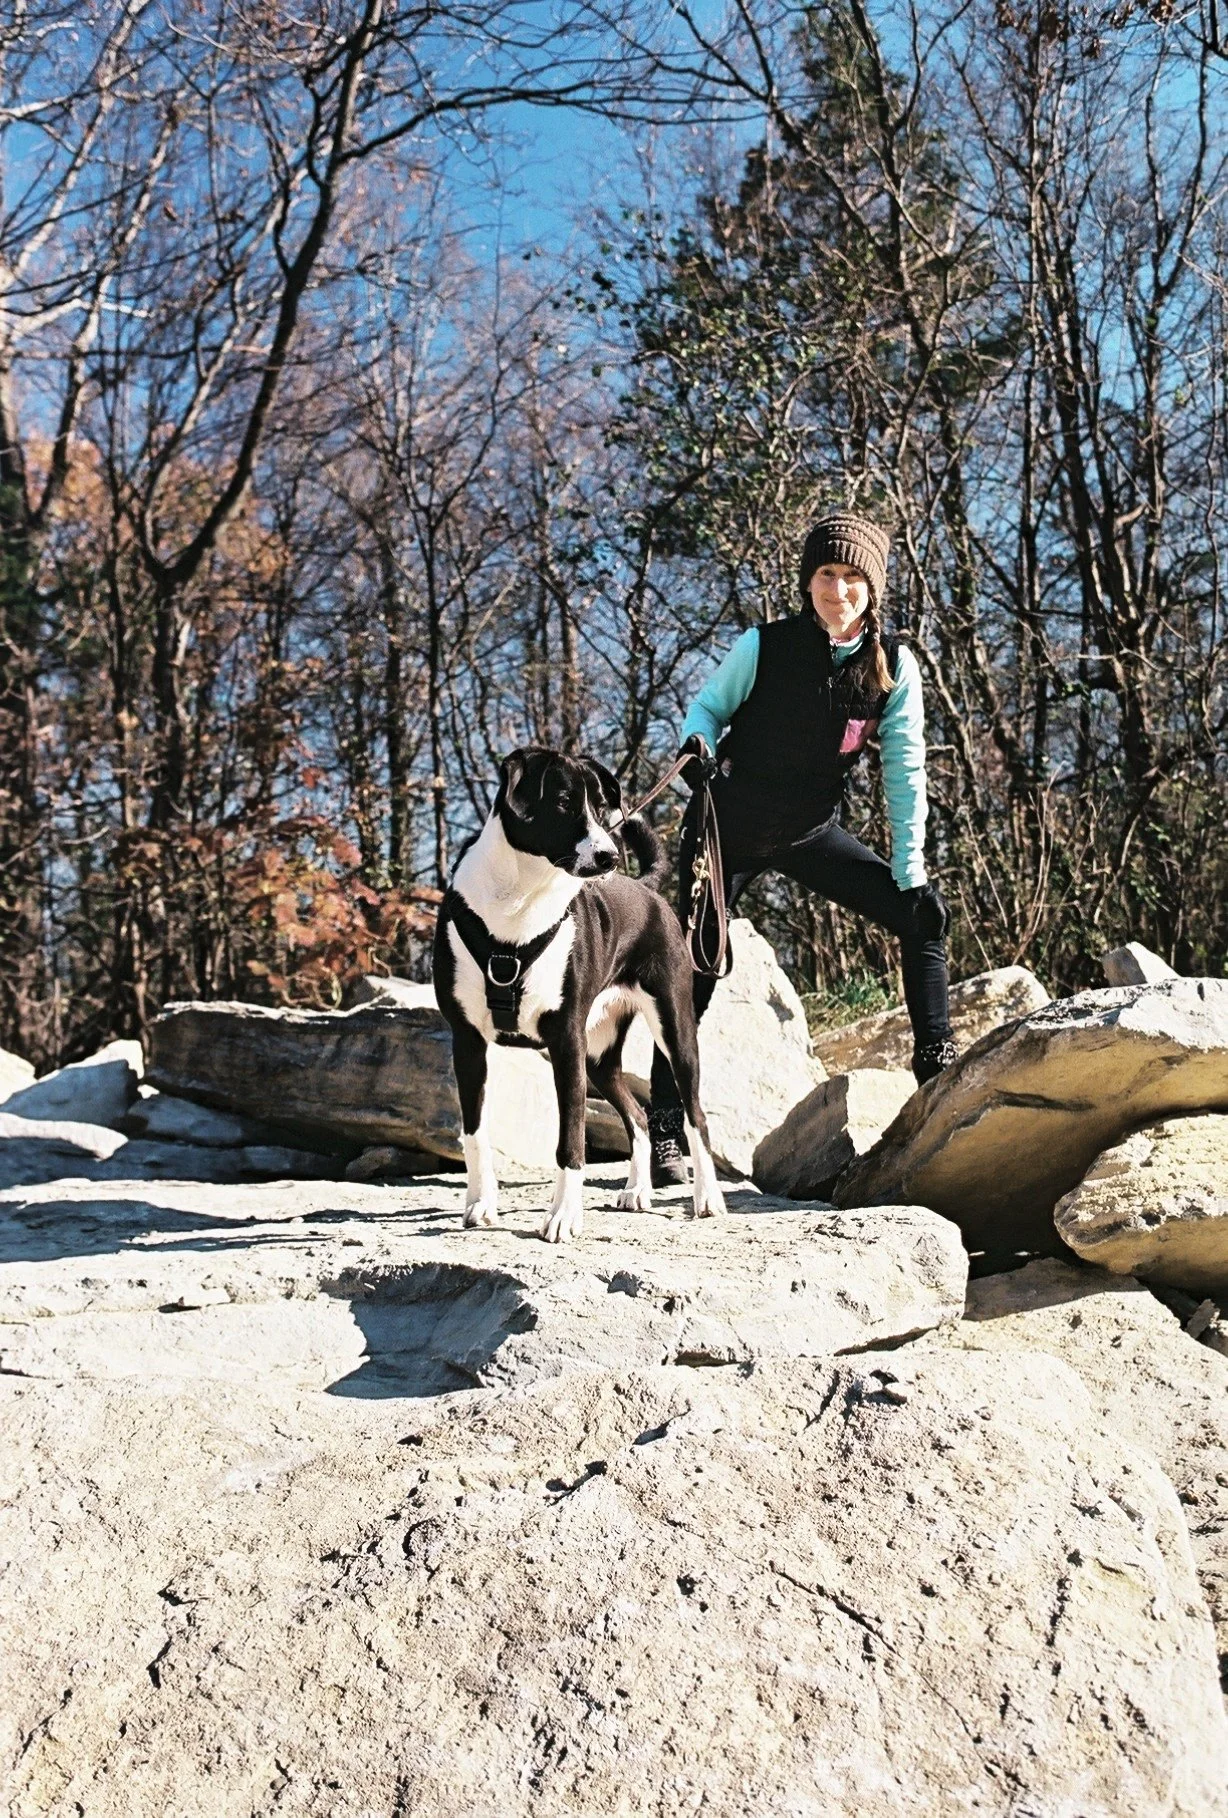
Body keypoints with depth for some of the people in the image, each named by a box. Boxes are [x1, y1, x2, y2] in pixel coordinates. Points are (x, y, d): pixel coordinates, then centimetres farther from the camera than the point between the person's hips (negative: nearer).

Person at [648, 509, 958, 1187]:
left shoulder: (895, 668, -9)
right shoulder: (764, 646, -15)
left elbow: (904, 774, -7)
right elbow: (708, 705, -2)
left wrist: (910, 874, -11)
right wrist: (698, 744, -26)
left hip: (810, 833, 3)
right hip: (728, 828, -3)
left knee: (923, 914, -5)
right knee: (693, 972, -4)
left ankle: (938, 1069, 9)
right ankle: (664, 1133, 8)